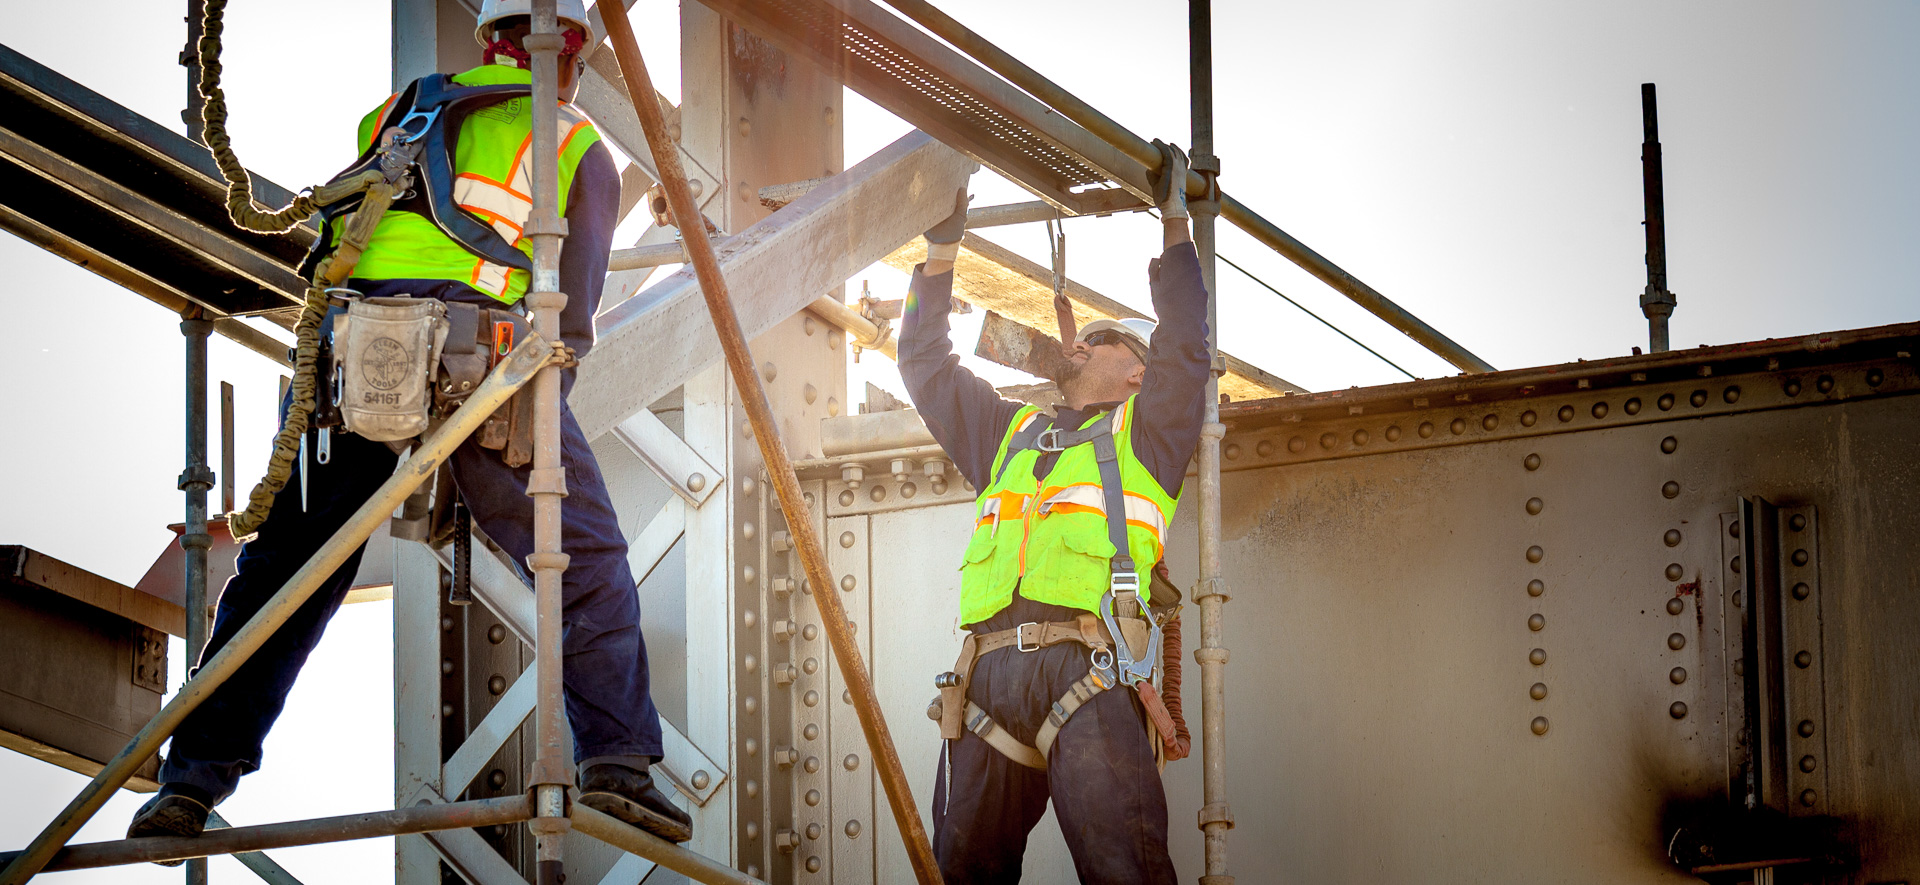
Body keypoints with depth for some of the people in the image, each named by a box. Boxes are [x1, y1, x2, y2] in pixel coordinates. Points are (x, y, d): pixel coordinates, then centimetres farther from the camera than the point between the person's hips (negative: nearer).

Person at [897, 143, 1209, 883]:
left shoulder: (1144, 436, 25)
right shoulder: (1008, 433, 33)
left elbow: (1185, 342, 13)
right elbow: (925, 365, 36)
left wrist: (1175, 219, 17)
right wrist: (942, 252, 33)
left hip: (1085, 677, -3)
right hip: (989, 674, 3)